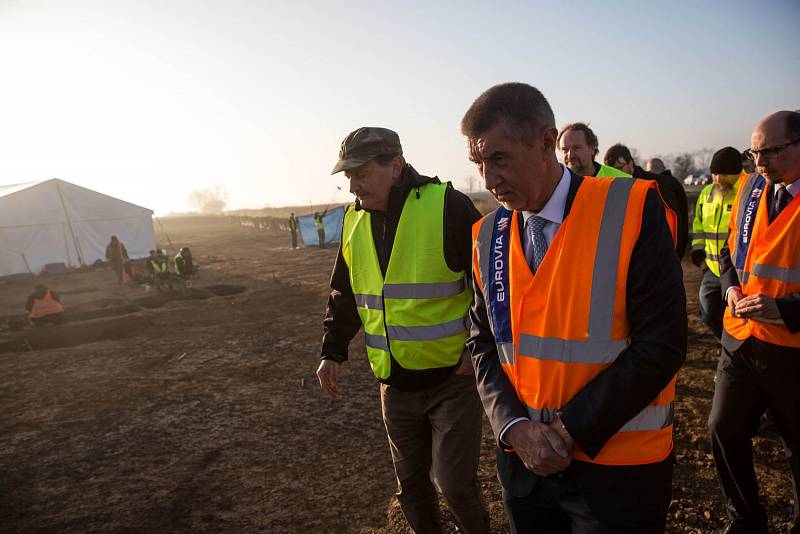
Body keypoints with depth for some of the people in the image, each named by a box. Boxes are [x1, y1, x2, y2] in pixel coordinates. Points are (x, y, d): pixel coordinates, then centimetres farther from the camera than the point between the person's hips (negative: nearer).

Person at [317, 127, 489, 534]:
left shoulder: (447, 206, -14)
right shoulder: (354, 221, 5)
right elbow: (344, 294, 14)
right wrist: (333, 351, 7)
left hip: (452, 376, -5)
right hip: (395, 382, 5)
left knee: (454, 483, 1)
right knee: (410, 482, 17)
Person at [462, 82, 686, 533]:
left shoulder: (632, 210, -15)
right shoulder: (488, 236, -1)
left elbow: (661, 344, -16)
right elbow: (484, 342, 4)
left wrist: (569, 429, -16)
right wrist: (514, 425, -10)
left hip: (618, 467, -4)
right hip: (523, 458, 4)